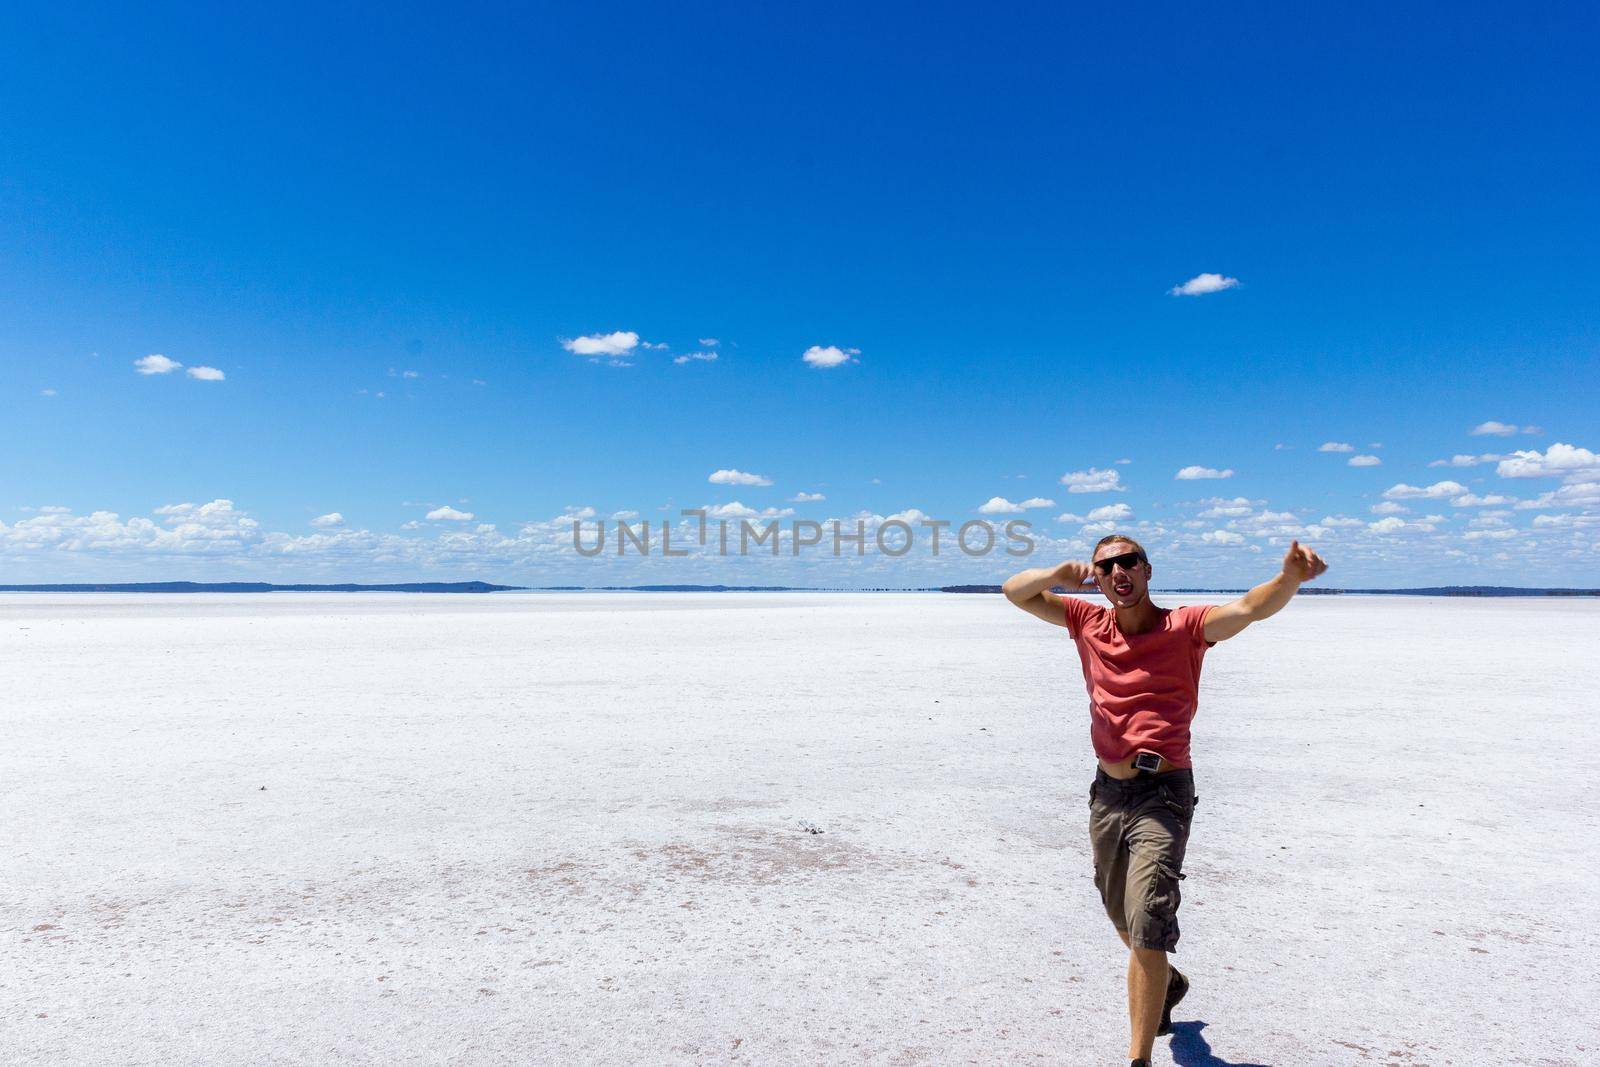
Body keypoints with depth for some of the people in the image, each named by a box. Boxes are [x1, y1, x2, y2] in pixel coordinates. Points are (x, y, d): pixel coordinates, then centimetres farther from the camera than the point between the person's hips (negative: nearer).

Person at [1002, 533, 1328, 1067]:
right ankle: (1167, 982, 53)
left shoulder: (1184, 626, -10)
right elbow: (1015, 591, 4)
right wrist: (1060, 573, -17)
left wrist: (1290, 576, -49)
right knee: (1123, 919, 24)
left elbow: (1250, 606, -28)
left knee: (1147, 926, -14)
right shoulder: (1090, 623, 2)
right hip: (1106, 790, 6)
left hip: (1162, 793, -6)